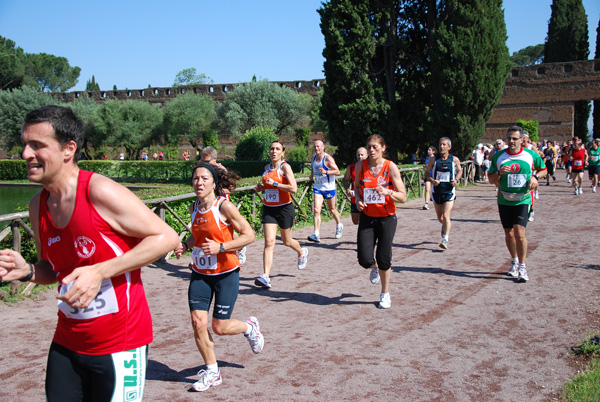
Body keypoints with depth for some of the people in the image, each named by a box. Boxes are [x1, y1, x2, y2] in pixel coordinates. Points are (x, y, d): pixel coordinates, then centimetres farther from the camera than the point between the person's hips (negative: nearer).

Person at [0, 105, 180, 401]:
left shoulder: (100, 192, -18)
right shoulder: (38, 206, 4)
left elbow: (166, 237, -17)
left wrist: (99, 272, -23)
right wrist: (26, 271, -6)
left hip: (119, 346, -6)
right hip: (66, 344, 6)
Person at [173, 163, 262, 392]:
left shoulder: (225, 206, -17)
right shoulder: (194, 208, 2)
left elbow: (249, 235, -15)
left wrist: (220, 247, -24)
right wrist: (185, 245, -1)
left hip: (226, 274, -5)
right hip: (200, 273, 5)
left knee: (219, 327, 1)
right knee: (198, 323, -3)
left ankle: (250, 327, 36)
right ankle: (212, 372, 18)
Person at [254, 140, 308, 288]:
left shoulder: (285, 167, -10)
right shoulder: (267, 168, 9)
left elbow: (294, 189, -20)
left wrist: (274, 183, -24)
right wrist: (262, 187, 6)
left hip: (285, 208, -4)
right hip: (268, 209, 4)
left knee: (286, 241, 13)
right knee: (269, 242, -10)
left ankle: (302, 252, 47)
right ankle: (266, 277, -15)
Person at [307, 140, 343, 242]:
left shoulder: (328, 158, -14)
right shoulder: (314, 158, 5)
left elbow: (337, 171, -15)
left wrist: (326, 172, -29)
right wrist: (312, 175, 5)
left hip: (329, 188, -4)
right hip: (317, 188, 4)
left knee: (332, 209, 13)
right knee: (316, 210, -11)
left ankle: (339, 226, 41)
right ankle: (316, 235, -15)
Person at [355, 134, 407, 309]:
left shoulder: (391, 167, -11)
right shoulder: (361, 166, -3)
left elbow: (403, 197, -10)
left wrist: (388, 192, -28)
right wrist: (358, 200, -3)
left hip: (387, 219, -2)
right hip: (367, 217, 2)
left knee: (384, 259, 1)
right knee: (365, 260, -6)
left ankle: (385, 294, 26)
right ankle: (375, 267, 34)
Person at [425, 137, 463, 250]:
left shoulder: (455, 160, -2)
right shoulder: (433, 160, -2)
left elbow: (460, 170, 15)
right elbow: (427, 173, 7)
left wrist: (456, 180, -4)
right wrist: (432, 180, -14)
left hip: (449, 191, -2)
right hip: (436, 191, 2)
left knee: (446, 216, -15)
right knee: (439, 217, 16)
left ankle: (445, 240, -13)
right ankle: (445, 226, 50)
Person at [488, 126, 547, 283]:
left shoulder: (531, 155, -2)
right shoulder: (498, 156, 0)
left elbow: (544, 169, 14)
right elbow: (491, 180, 5)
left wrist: (535, 177, -7)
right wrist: (499, 173, -16)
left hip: (523, 200, -2)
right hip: (504, 200, 2)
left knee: (519, 232, -16)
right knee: (509, 233, 11)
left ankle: (522, 267, -3)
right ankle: (515, 262, 33)